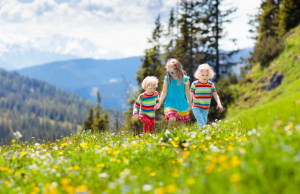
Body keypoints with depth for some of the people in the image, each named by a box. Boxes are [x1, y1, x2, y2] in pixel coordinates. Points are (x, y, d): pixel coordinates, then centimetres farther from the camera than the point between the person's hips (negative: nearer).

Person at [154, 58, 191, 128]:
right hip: (170, 103, -1)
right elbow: (164, 92, 2)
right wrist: (159, 103, 0)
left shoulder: (185, 79, -7)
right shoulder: (167, 79, -7)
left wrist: (190, 104, 15)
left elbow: (187, 92, 5)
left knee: (177, 124, 6)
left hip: (182, 103, 1)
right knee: (172, 119, -22)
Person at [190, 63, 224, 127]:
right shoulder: (194, 84, -7)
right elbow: (190, 96, 0)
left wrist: (219, 104, -15)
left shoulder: (211, 84, 2)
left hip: (206, 109, 4)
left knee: (204, 124, 11)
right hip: (197, 108, -4)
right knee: (202, 125, -19)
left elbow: (215, 95, -1)